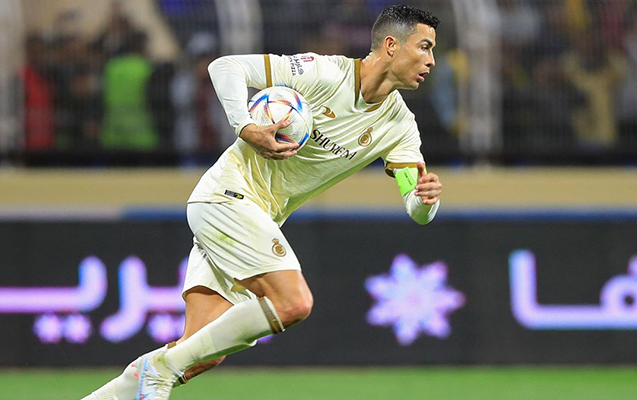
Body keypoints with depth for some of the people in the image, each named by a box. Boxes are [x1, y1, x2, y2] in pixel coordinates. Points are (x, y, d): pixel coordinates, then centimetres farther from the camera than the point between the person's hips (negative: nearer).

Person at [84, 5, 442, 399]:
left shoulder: (399, 126, 3)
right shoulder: (326, 73, -15)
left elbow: (417, 211, -1)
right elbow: (225, 67, -13)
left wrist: (426, 197, -24)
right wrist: (247, 129, -24)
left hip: (262, 220, 7)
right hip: (228, 193, -7)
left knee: (204, 356, -4)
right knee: (294, 302, -23)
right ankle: (161, 366, -14)